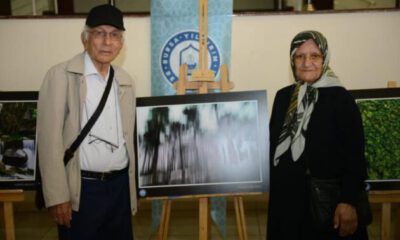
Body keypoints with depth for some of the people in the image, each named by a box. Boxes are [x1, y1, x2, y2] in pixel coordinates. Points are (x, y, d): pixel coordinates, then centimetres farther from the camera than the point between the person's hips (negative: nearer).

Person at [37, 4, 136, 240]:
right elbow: (50, 139, -11)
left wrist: (132, 189, 14)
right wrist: (57, 196, -14)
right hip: (81, 188, -5)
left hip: (120, 185, 5)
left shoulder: (126, 81, 9)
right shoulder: (61, 75, -7)